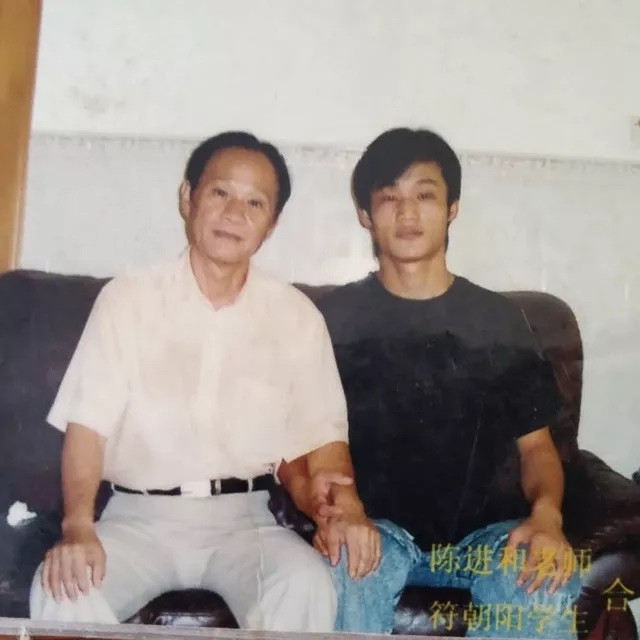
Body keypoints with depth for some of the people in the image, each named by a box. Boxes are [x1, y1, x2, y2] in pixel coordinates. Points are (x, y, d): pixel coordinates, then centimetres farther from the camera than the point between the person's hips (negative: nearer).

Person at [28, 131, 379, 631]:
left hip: (245, 517, 1)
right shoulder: (126, 299, 1)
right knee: (64, 588, -29)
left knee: (307, 584, -29)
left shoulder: (297, 317, 5)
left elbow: (321, 435, 2)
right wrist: (78, 527, -23)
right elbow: (88, 425, -5)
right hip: (140, 515, 0)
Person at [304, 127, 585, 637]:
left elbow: (536, 443, 9)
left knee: (549, 579, -29)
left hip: (476, 535, 2)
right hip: (374, 530, -1)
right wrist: (326, 509, -17)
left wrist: (547, 514, -12)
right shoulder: (336, 316, 5)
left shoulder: (499, 318, 9)